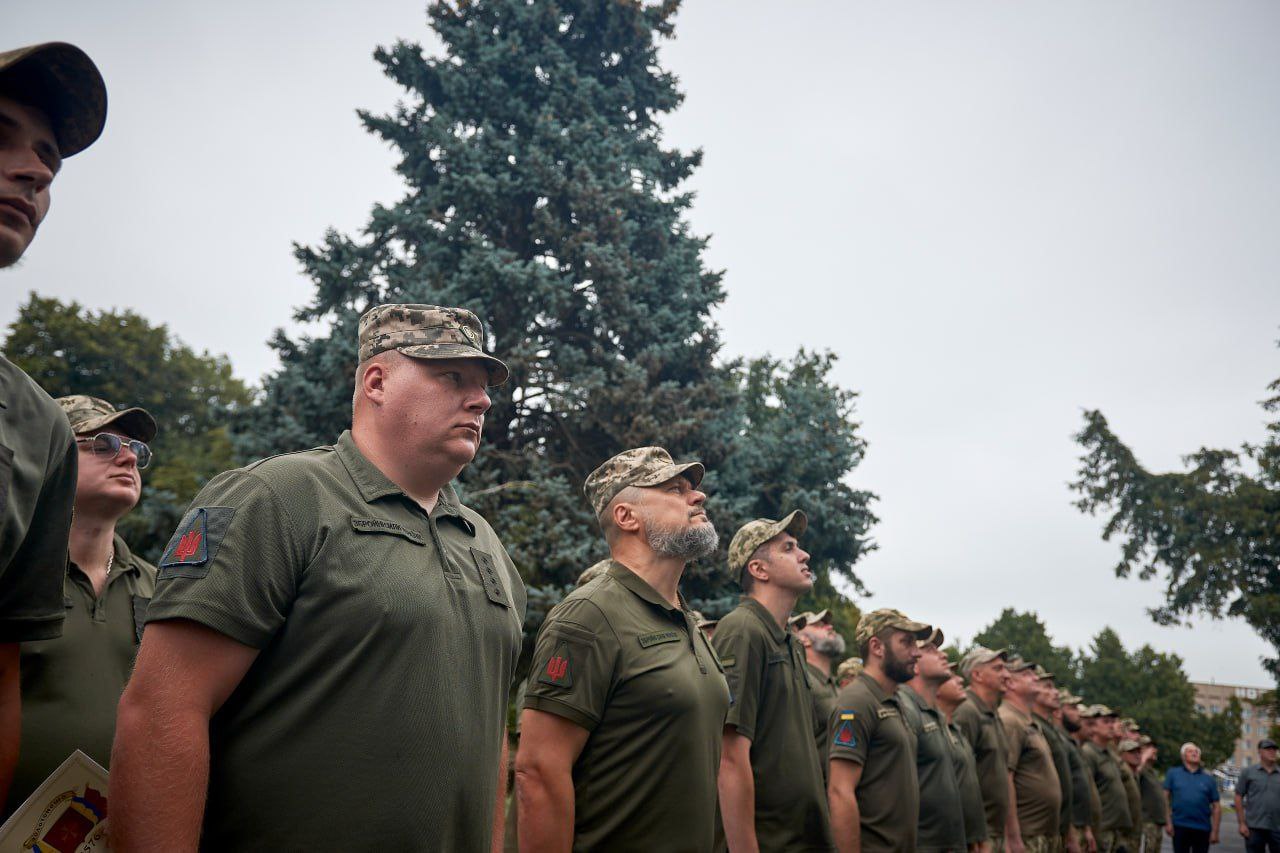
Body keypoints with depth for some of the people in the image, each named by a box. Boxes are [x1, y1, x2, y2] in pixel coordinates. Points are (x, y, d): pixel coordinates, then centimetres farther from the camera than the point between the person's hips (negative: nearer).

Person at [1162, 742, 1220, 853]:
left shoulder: (1208, 779, 8)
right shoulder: (1173, 773, 3)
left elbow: (1216, 806, 7)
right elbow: (1165, 797, 0)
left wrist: (1215, 831, 0)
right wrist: (1168, 822, -7)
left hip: (1203, 829, 2)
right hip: (1180, 827, -2)